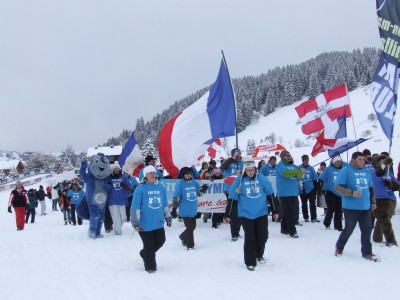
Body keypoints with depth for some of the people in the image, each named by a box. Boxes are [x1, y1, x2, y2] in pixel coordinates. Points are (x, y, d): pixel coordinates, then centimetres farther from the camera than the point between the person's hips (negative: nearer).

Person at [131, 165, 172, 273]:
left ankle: (145, 254, 39)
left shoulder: (161, 188, 5)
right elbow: (135, 208, -10)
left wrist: (168, 218, 18)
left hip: (158, 223, 5)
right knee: (149, 246, 4)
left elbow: (165, 205, 16)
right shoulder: (140, 188, -11)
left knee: (160, 241, 13)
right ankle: (150, 266, 23)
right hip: (145, 224, -5)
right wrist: (135, 223, -11)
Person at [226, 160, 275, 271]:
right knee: (250, 238, -1)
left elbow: (270, 194, 6)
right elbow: (232, 198, -3)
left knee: (263, 236, 8)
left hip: (261, 213, 2)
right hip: (246, 214, -2)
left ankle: (259, 255, 35)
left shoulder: (261, 179, -2)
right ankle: (250, 262, 11)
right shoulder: (240, 180, -7)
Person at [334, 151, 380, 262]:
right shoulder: (345, 171, -9)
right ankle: (339, 247, 28)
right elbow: (338, 187, -15)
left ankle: (367, 252, 17)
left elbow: (371, 188, 23)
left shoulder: (366, 172, 11)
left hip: (365, 207, 6)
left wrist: (373, 202, 19)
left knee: (366, 230, 5)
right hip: (351, 207, -5)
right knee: (348, 230, 4)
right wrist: (351, 193, -26)